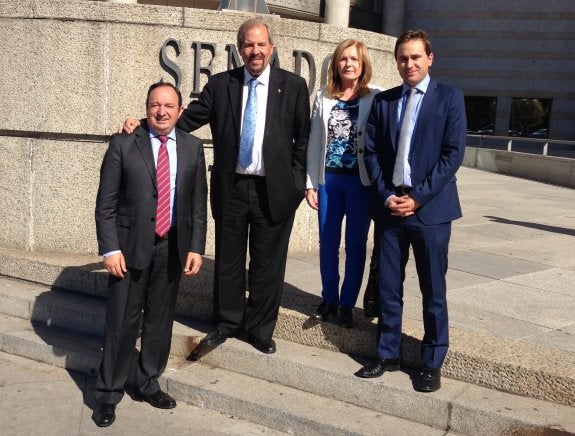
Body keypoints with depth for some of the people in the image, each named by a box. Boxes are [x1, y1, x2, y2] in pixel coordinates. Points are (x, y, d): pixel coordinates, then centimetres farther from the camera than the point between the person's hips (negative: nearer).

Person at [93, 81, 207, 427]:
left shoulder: (193, 147, 4)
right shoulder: (123, 144, -4)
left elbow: (199, 202, 5)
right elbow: (106, 202, -5)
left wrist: (195, 247, -1)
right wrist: (110, 248, -11)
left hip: (173, 247, 3)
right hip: (131, 245, -3)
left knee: (160, 320, 13)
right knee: (122, 322, 3)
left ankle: (148, 383, 30)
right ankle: (109, 394, 18)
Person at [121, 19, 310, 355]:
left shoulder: (293, 85, 0)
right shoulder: (221, 84, 4)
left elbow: (303, 138, 2)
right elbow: (189, 118, -1)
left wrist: (297, 181, -3)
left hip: (274, 189, -1)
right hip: (230, 188, 2)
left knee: (268, 263, 8)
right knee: (228, 260, 13)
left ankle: (259, 329, 25)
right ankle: (228, 323, 31)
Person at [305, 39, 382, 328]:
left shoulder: (376, 98, -4)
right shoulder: (323, 97, 5)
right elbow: (314, 142, 6)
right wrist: (311, 183, 3)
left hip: (361, 180, -3)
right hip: (329, 178, 3)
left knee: (355, 244, 6)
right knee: (328, 242, 9)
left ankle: (347, 304, 18)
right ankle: (329, 299, 24)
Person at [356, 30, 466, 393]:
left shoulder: (449, 97, -1)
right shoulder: (383, 101, 10)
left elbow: (454, 153, -8)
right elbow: (372, 152, 8)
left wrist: (418, 197, -13)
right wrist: (386, 195, -5)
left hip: (430, 207, -3)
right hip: (391, 206, 4)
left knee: (433, 290, 5)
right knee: (389, 287, 9)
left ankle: (433, 363, 17)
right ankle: (388, 354, 22)